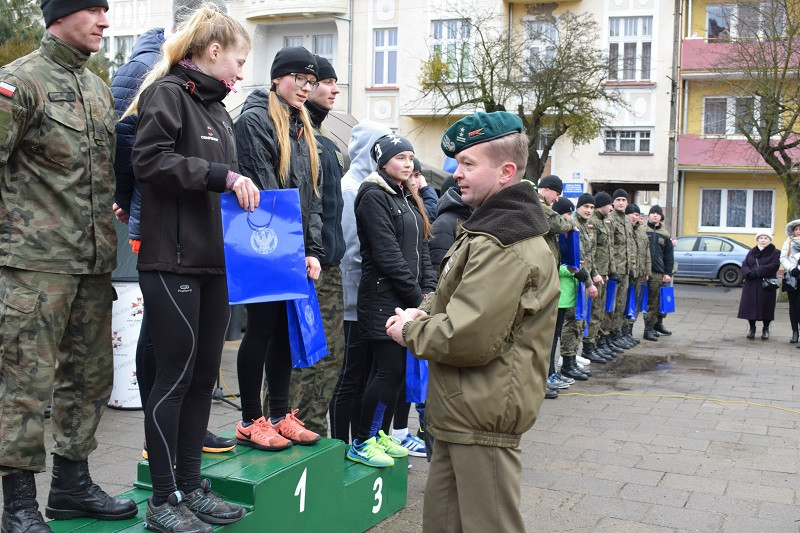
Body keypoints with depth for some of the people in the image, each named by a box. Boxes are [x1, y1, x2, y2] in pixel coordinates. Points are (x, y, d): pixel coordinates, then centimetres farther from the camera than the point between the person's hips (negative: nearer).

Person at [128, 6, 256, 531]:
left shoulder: (217, 107, 20)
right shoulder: (168, 93, -5)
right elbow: (149, 158, -18)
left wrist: (241, 188, 9)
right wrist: (222, 176, -20)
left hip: (215, 260, 8)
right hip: (174, 260, -8)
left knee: (204, 375, 11)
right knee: (175, 375, -3)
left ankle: (191, 487, 22)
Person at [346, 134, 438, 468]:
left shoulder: (408, 199, 19)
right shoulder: (374, 196, -9)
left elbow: (421, 249, 17)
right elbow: (387, 254, -16)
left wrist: (429, 289, 3)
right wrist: (417, 297, -13)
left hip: (407, 300, 8)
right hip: (383, 298, -8)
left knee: (395, 369, 10)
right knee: (390, 369, -9)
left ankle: (381, 434, 21)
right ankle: (362, 443, 1)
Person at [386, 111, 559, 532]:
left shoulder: (505, 248, -21)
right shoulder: (493, 229, 15)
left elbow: (469, 338, -28)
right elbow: (454, 297, 25)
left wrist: (410, 332, -10)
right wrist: (422, 313, 5)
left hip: (483, 420, -11)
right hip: (464, 414, 11)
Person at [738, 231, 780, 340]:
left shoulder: (776, 253, 2)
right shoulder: (751, 252, 16)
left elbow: (773, 266, -14)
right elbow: (744, 264, 8)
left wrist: (756, 272, -20)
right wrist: (748, 273, -15)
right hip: (751, 285, 3)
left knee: (766, 307, -1)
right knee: (750, 306, 3)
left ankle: (766, 329, 17)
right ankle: (752, 328, 19)